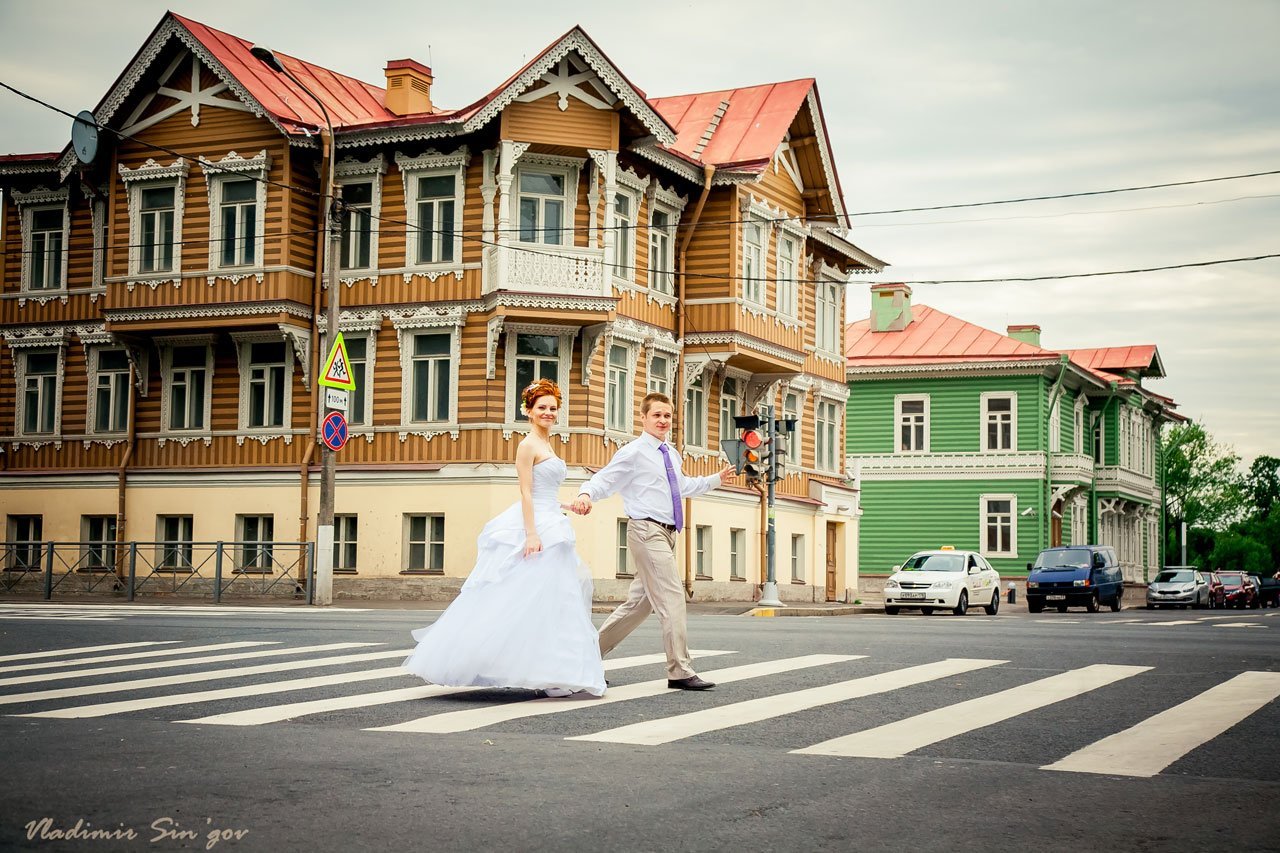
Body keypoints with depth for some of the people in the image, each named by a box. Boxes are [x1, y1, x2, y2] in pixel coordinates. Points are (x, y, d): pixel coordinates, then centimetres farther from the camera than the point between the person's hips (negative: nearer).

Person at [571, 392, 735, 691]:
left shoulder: (672, 455, 17)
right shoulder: (633, 453, -8)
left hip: (666, 534, 9)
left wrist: (716, 479, 34)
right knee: (672, 598, -12)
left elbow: (683, 486, 34)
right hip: (647, 530, -9)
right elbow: (603, 480, -14)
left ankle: (593, 652, 23)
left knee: (640, 602, 13)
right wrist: (585, 494, -34)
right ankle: (680, 671, -8)